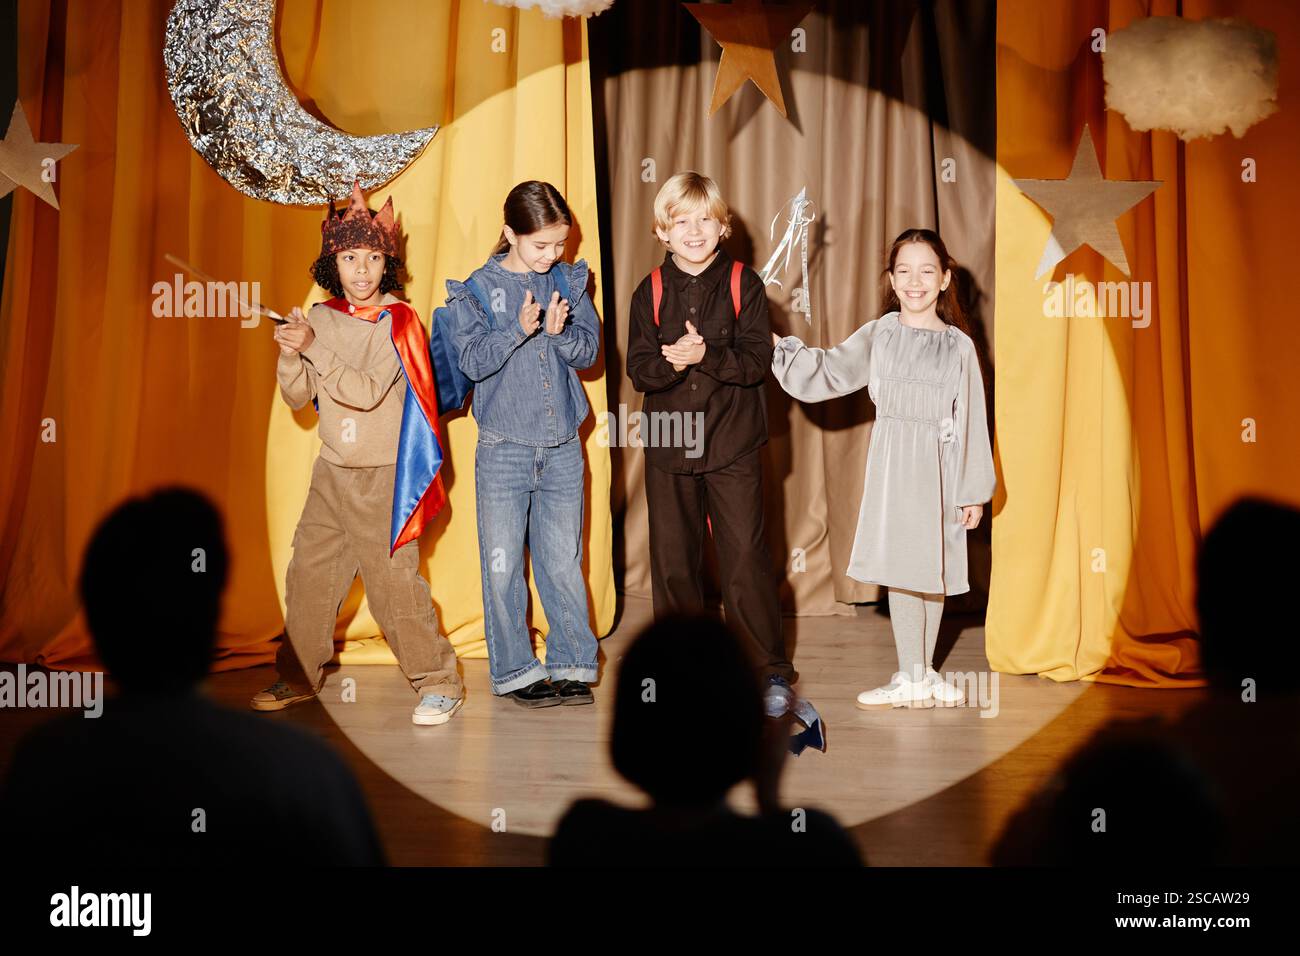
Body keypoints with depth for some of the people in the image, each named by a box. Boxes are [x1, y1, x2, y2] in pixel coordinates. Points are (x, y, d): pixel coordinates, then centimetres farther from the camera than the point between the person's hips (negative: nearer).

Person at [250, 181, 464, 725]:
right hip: (331, 470, 6)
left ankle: (439, 682, 6)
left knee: (393, 583, -7)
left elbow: (367, 391, -21)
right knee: (308, 573, 10)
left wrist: (313, 349, -25)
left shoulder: (397, 321, -10)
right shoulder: (322, 317, 6)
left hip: (380, 476, -6)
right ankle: (299, 676, 27)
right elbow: (298, 398, 5)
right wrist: (290, 353, -13)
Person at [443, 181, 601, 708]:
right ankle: (515, 670, 15)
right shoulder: (476, 290, -2)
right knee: (503, 566, 3)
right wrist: (519, 330, -23)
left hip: (563, 449, 2)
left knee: (564, 564, 7)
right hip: (504, 450, -2)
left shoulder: (570, 280, 6)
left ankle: (573, 665, 17)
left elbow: (590, 349, 2)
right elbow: (473, 360, -11)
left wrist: (559, 333, -17)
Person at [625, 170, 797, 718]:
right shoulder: (650, 292, 5)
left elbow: (758, 361, -9)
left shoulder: (744, 285, 0)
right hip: (668, 445, 3)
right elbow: (638, 369, -2)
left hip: (733, 445, -2)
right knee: (672, 560, 8)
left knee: (746, 556, -4)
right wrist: (671, 362, -23)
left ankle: (771, 671, 9)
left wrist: (706, 355, -24)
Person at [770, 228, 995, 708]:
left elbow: (971, 420, 1)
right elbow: (828, 372, 1)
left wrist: (973, 492, 0)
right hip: (891, 463, 0)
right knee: (900, 568, 1)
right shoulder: (878, 334, 4)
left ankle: (922, 673, 19)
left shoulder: (958, 345, 1)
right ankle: (911, 678, 12)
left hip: (938, 465, 0)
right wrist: (779, 345, -11)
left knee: (934, 571, 7)